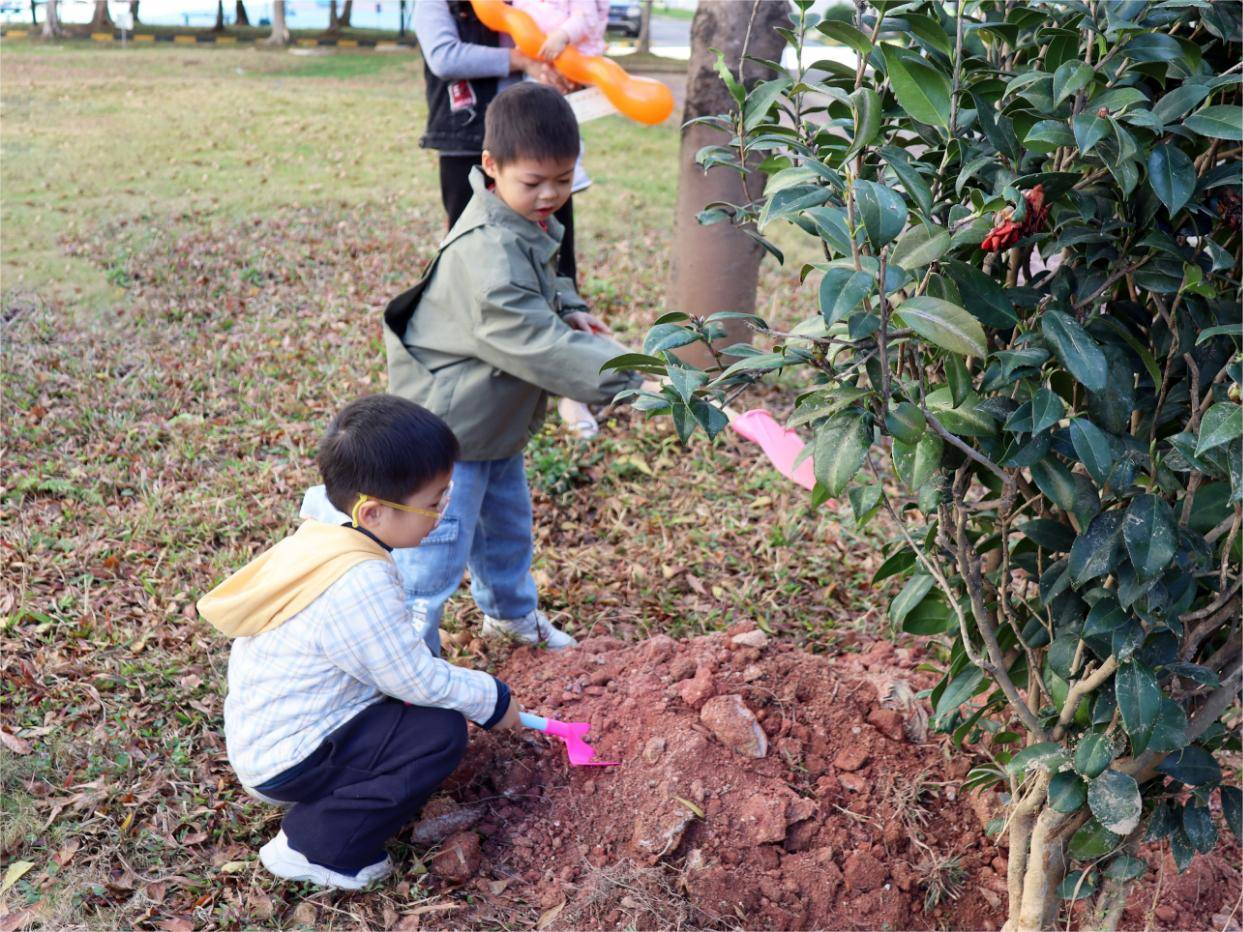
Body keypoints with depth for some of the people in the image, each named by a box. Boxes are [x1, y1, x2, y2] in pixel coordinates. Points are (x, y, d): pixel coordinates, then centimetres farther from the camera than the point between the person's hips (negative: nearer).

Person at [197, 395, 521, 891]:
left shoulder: (320, 539, -1)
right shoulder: (361, 583, -30)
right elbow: (416, 679, -21)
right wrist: (492, 699, -6)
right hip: (287, 763, -9)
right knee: (440, 732, -14)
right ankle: (315, 848, -6)